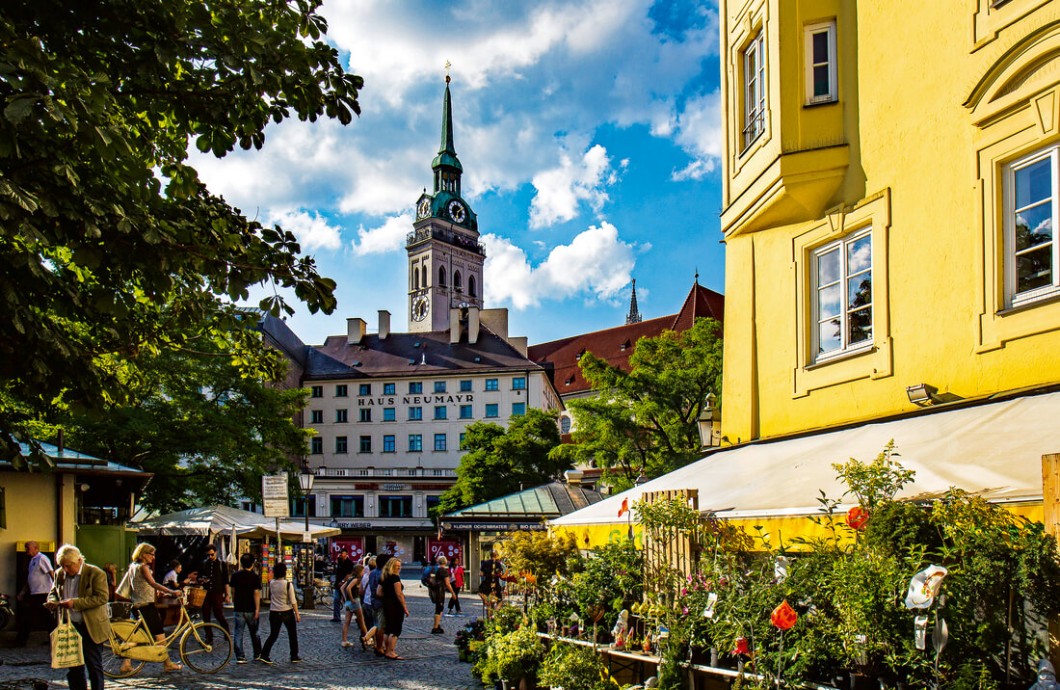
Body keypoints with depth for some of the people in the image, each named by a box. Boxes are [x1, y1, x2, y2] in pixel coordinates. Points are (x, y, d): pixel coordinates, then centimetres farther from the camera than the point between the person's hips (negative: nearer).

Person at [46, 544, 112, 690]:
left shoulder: (96, 574, -12)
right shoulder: (60, 574, 6)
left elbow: (101, 598, -19)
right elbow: (53, 592, 19)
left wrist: (75, 603, -25)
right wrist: (52, 601, -6)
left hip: (91, 628, -6)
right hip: (69, 627, 6)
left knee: (94, 666, 0)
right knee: (73, 667, 10)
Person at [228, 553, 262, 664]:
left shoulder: (235, 576, 2)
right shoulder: (255, 577, -9)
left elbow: (233, 592, 9)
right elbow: (256, 594, -12)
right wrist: (257, 610, -11)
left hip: (238, 609, 2)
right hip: (251, 609, -2)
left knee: (238, 633, 3)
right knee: (254, 633, 13)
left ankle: (240, 656, -3)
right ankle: (257, 654, 25)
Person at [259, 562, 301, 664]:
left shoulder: (271, 584, -4)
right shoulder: (288, 585, -14)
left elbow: (270, 598, 8)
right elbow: (293, 601, -12)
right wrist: (297, 614, -6)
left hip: (274, 612, 3)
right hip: (287, 613, -3)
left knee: (273, 635, 11)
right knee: (292, 635, 13)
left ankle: (264, 655, -2)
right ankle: (294, 657, 17)